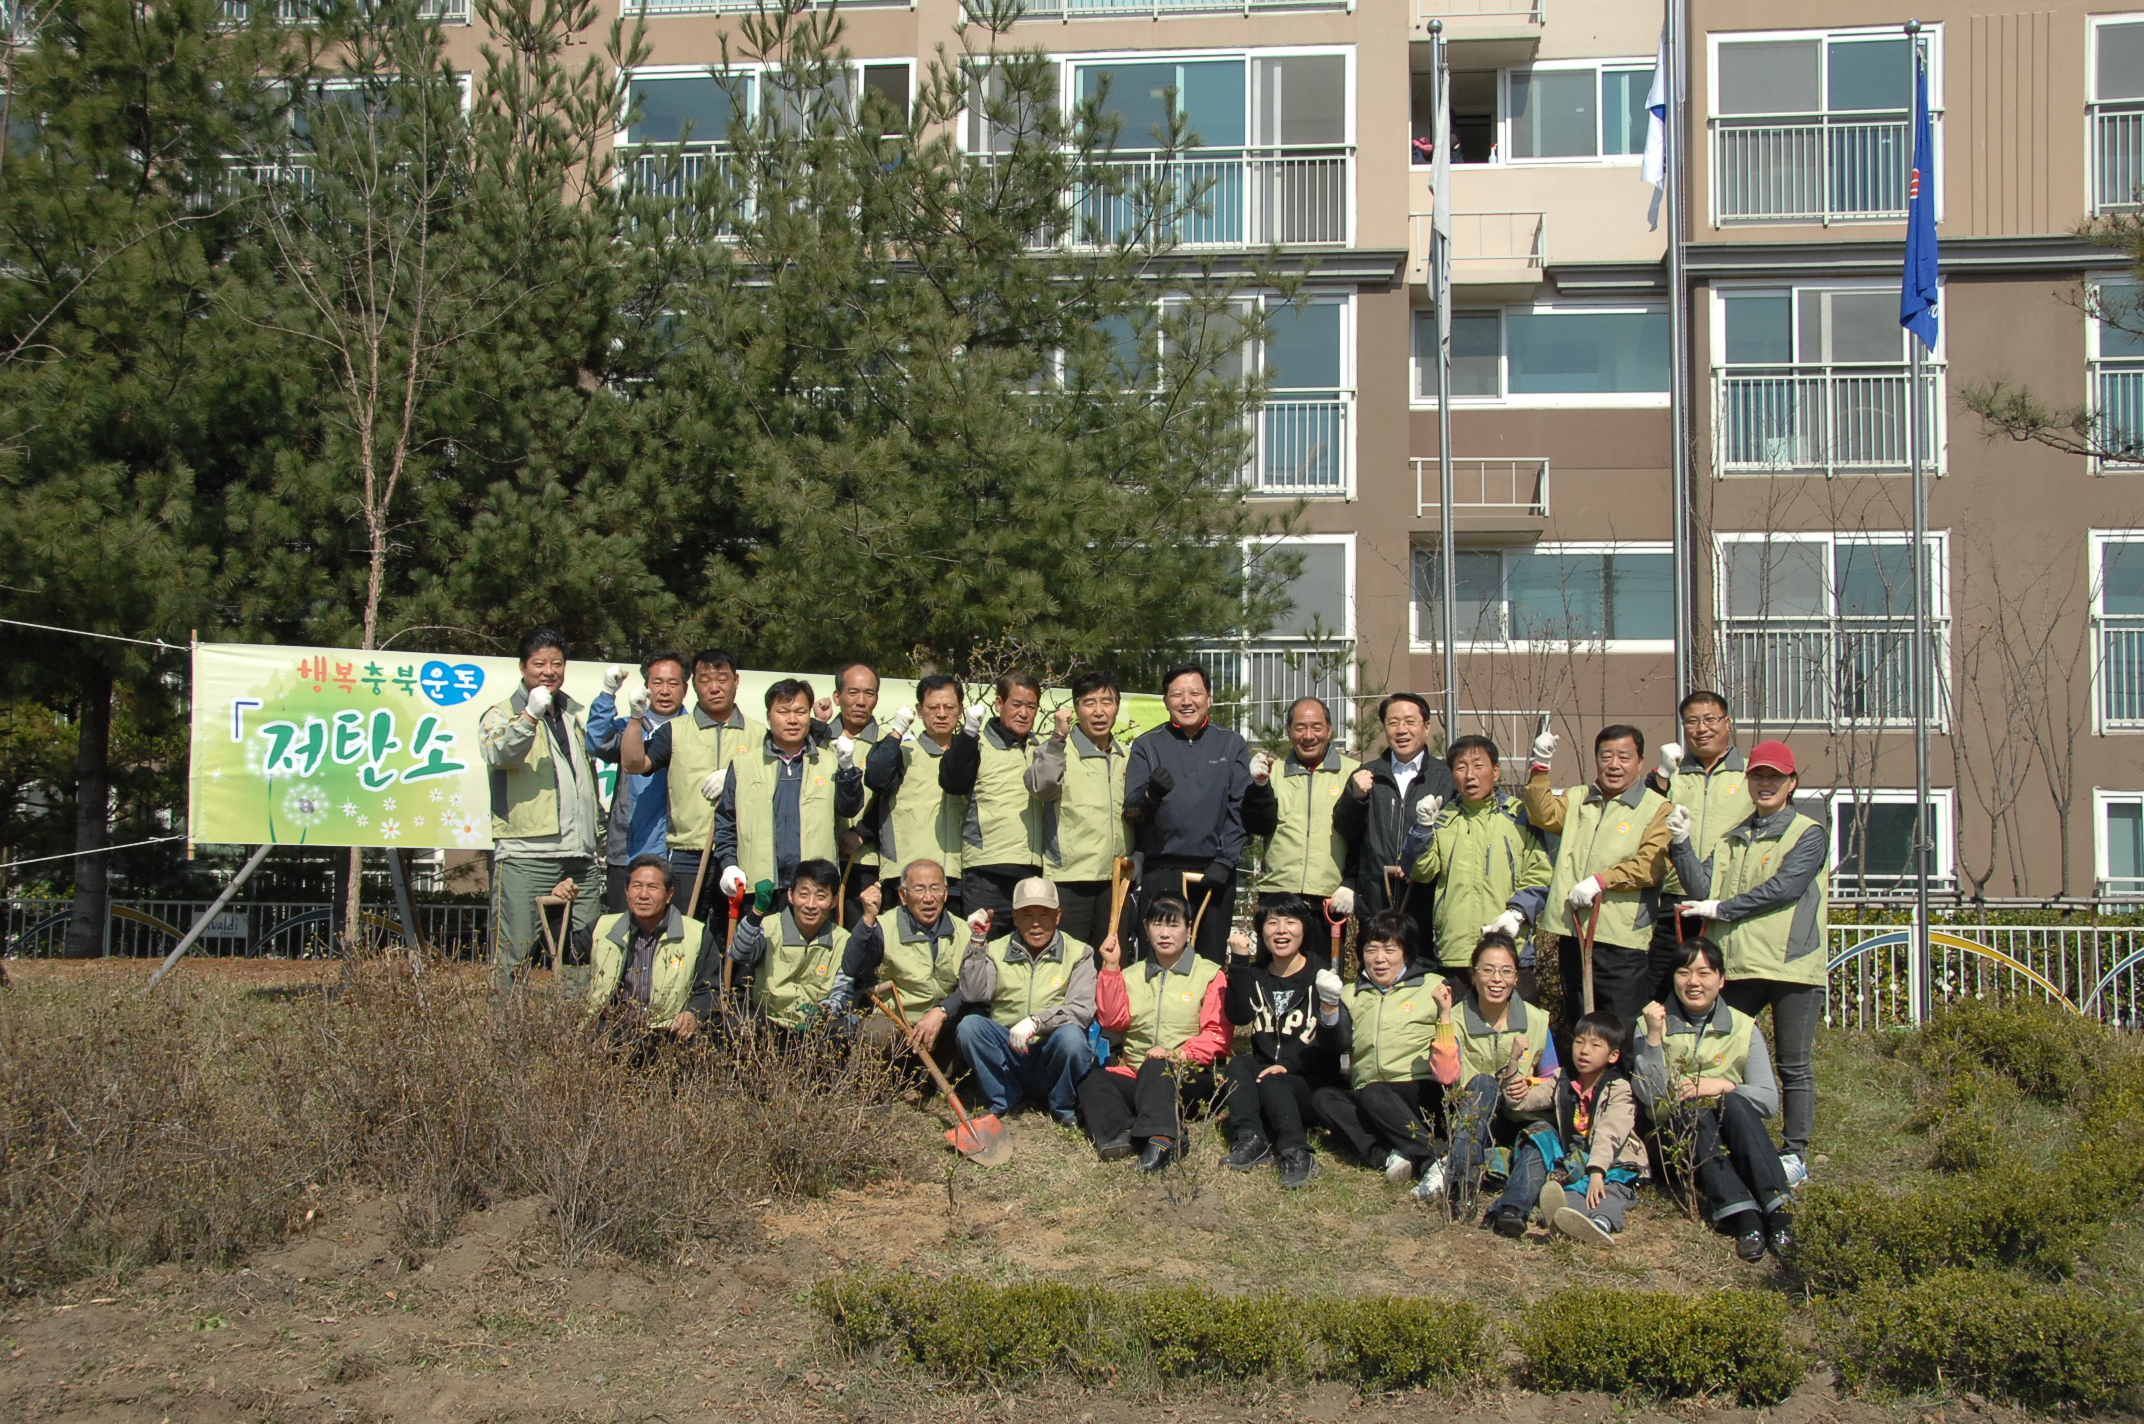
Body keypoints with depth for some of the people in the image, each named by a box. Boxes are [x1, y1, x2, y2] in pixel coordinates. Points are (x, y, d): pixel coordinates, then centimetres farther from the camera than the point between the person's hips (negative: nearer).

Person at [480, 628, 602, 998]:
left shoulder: (576, 716, 21)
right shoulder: (502, 715, 2)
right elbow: (498, 754, -20)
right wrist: (530, 716, -36)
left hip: (580, 856, 6)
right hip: (525, 855, -6)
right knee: (514, 955, -7)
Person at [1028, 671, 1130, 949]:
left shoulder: (1125, 756, 15)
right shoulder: (1058, 749, -4)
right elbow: (1041, 787, -24)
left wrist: (1133, 864, 14)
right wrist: (1058, 738, -31)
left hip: (1116, 878, 6)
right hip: (1069, 878, -6)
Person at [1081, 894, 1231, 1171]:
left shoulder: (1210, 975, 7)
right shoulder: (1132, 975, 20)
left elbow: (1219, 1035, -3)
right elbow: (1112, 1020, 4)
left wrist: (1179, 1054, -18)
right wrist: (1110, 968, -3)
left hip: (1188, 1078, -4)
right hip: (1134, 1073, 4)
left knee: (1156, 1070, -37)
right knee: (1092, 1079, -24)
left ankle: (1159, 1138, -55)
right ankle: (1120, 1134, -46)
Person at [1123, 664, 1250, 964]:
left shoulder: (1231, 745, 8)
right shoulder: (1146, 746, 7)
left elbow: (1241, 810, 3)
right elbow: (1131, 810, 0)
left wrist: (1225, 862, -8)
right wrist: (1151, 795, -23)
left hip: (1214, 873, 1)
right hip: (1160, 874, 0)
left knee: (1210, 964, 5)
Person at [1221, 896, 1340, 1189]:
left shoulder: (1321, 975, 0)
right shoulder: (1255, 975, 11)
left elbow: (1332, 1039, -10)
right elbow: (1238, 1016, -10)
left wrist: (1290, 1064, -22)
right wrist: (1239, 962, -16)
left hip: (1312, 1082, -4)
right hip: (1264, 1073, 4)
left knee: (1271, 1084, -30)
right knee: (1238, 1064, -24)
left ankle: (1296, 1154, -45)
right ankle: (1250, 1139, -36)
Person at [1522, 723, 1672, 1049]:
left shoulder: (1657, 808, 1)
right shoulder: (1578, 799, 18)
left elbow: (1652, 864, -12)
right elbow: (1544, 815, 2)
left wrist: (1600, 881, -19)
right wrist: (1541, 767, -6)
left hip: (1623, 940, -5)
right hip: (1573, 935, 5)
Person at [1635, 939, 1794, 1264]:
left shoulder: (1744, 1028, 5)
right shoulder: (1653, 1024, 3)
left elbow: (1770, 1101, -2)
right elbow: (1649, 1095, -10)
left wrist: (1724, 1085, -18)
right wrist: (1654, 1036, -19)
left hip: (1733, 1136, 1)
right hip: (1679, 1136, -1)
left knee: (1735, 1103, -30)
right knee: (1691, 1108, -32)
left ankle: (1777, 1210, -41)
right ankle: (1740, 1215, -47)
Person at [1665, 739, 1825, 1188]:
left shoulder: (1809, 835, 2)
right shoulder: (1733, 839, 18)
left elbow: (1784, 888, -13)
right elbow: (1703, 888, 5)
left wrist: (1722, 909, -9)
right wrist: (1681, 844, -8)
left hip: (1792, 964, -5)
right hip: (1738, 965, 5)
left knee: (1794, 1066, 2)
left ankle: (1794, 1152, 9)